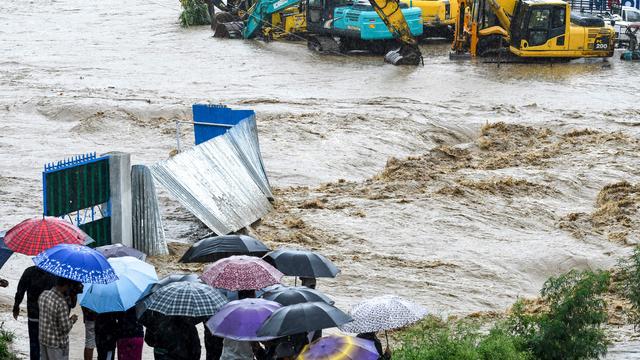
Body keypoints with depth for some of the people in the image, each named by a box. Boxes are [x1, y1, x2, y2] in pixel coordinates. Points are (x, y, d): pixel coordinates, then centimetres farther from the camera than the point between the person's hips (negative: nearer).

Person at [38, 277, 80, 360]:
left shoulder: (43, 294, -3)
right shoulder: (62, 303, -28)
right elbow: (65, 329, -25)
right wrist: (72, 320, -4)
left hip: (43, 340, 8)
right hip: (57, 344, -8)